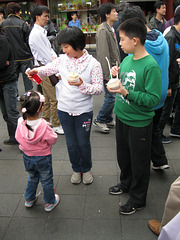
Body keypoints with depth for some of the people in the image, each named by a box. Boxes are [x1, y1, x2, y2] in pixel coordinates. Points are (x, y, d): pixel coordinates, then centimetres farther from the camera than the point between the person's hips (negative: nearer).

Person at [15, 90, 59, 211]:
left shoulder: (21, 123, -19)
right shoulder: (43, 125, -31)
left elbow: (18, 138, -4)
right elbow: (53, 140, -20)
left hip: (27, 157, 4)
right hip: (43, 158, -4)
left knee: (32, 178, 29)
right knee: (46, 181, 18)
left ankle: (29, 199, 47)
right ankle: (50, 202, 36)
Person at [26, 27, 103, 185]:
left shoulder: (93, 64, -12)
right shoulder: (62, 60, -3)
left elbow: (99, 88, -12)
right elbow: (48, 69, 9)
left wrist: (82, 85, -27)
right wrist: (36, 71, -12)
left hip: (84, 111, -3)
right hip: (64, 109, 3)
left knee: (83, 143, 12)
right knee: (71, 143, 16)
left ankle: (86, 168, 40)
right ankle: (76, 169, 41)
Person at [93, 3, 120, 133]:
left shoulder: (111, 29, 14)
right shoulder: (103, 30, -17)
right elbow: (103, 55, -21)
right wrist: (108, 74, -21)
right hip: (108, 70, -9)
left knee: (111, 96, 14)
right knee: (111, 97, -7)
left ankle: (108, 119, 27)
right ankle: (99, 120, 8)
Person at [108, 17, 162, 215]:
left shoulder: (151, 66, -22)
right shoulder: (126, 60, 1)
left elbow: (153, 99, -24)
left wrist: (126, 93, -30)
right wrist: (115, 75, -6)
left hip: (139, 123, -7)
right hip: (122, 117, 7)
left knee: (139, 162, 11)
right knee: (123, 156, 25)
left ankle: (137, 200, 31)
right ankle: (126, 183, 50)